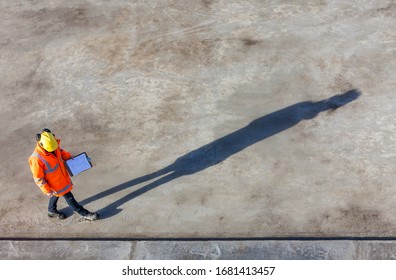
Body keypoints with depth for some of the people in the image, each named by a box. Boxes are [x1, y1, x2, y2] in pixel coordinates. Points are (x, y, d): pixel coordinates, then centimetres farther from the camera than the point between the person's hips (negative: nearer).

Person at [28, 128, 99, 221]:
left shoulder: (54, 145, -19)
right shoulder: (36, 159, -36)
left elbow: (61, 152, 8)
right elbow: (38, 178, -24)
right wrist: (47, 191, -17)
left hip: (62, 176, 7)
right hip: (55, 183, -7)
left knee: (57, 194, 30)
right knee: (69, 197, 9)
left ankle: (52, 211, 57)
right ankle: (85, 214, 26)